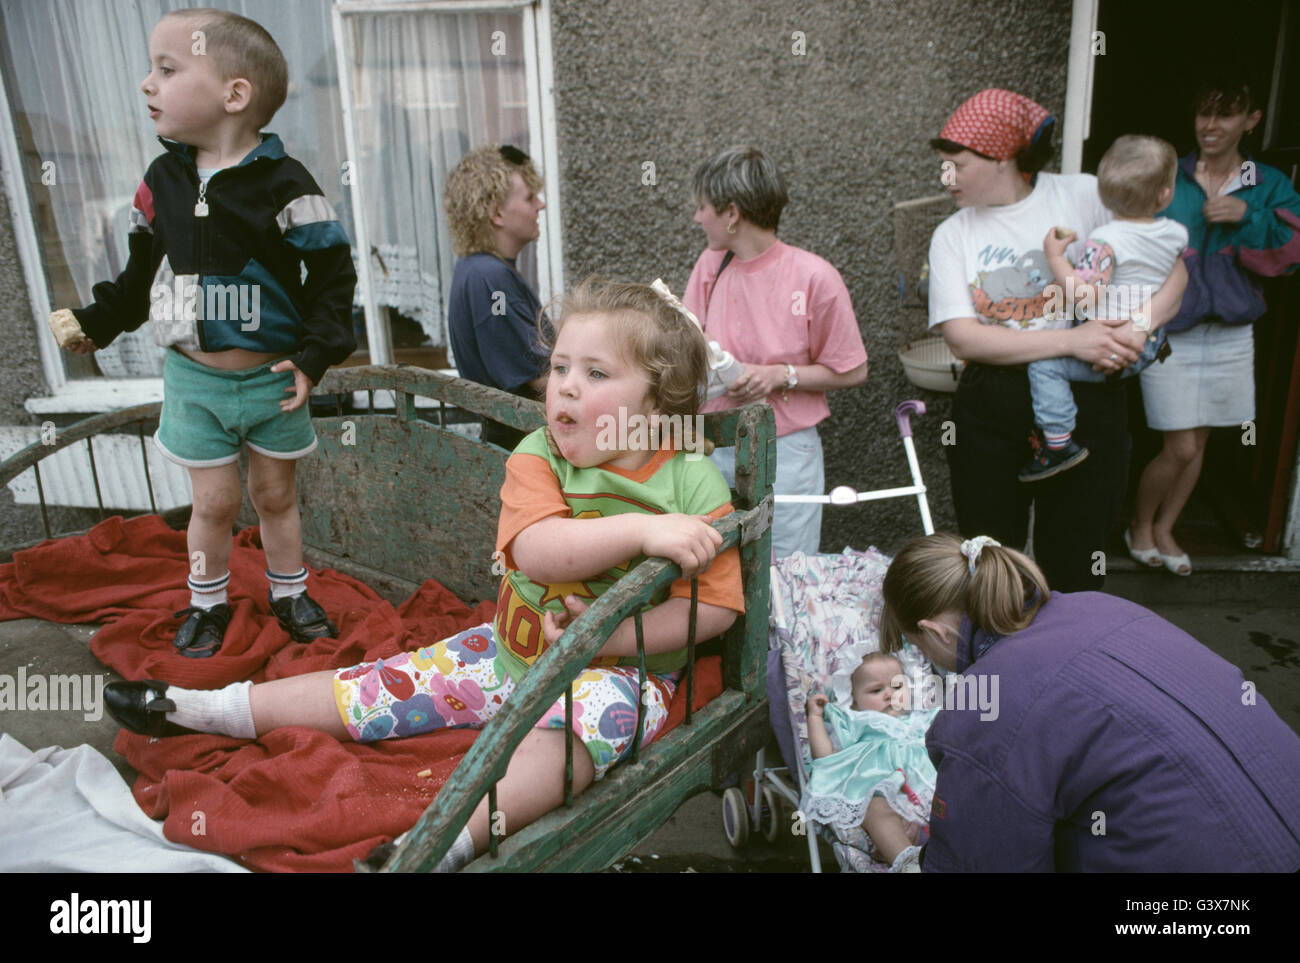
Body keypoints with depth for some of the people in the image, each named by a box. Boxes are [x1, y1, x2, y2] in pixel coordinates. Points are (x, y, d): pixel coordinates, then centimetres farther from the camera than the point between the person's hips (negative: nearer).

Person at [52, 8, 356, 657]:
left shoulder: (284, 185, -14)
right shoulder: (161, 182, 1)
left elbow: (333, 273, -10)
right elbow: (143, 270, 15)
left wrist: (315, 355, -14)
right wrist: (99, 321, 16)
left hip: (272, 376, -2)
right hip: (194, 377, 3)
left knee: (275, 493, 13)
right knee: (214, 501, 8)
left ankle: (289, 594, 31)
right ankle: (207, 603, 29)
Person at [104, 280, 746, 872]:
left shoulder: (694, 486, -14)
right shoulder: (538, 457, -9)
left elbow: (717, 605, -14)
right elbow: (534, 550, -29)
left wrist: (615, 636, -25)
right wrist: (641, 530, -40)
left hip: (622, 670, -3)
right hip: (511, 650, 3)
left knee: (587, 719, -37)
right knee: (394, 682, 4)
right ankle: (198, 710, 16)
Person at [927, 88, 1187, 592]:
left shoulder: (1084, 196, 0)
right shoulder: (952, 235, 4)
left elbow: (1173, 271, 1)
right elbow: (962, 337, -9)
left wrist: (1139, 327, -19)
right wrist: (1070, 340, -17)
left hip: (1086, 400, -1)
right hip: (990, 412, 1)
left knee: (1074, 568, 7)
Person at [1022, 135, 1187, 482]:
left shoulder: (1106, 241, -22)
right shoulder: (1177, 234, 2)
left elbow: (1084, 295, -27)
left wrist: (1055, 256, -19)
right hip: (1152, 342, 9)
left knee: (1043, 364, -10)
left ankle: (1058, 442, -15)